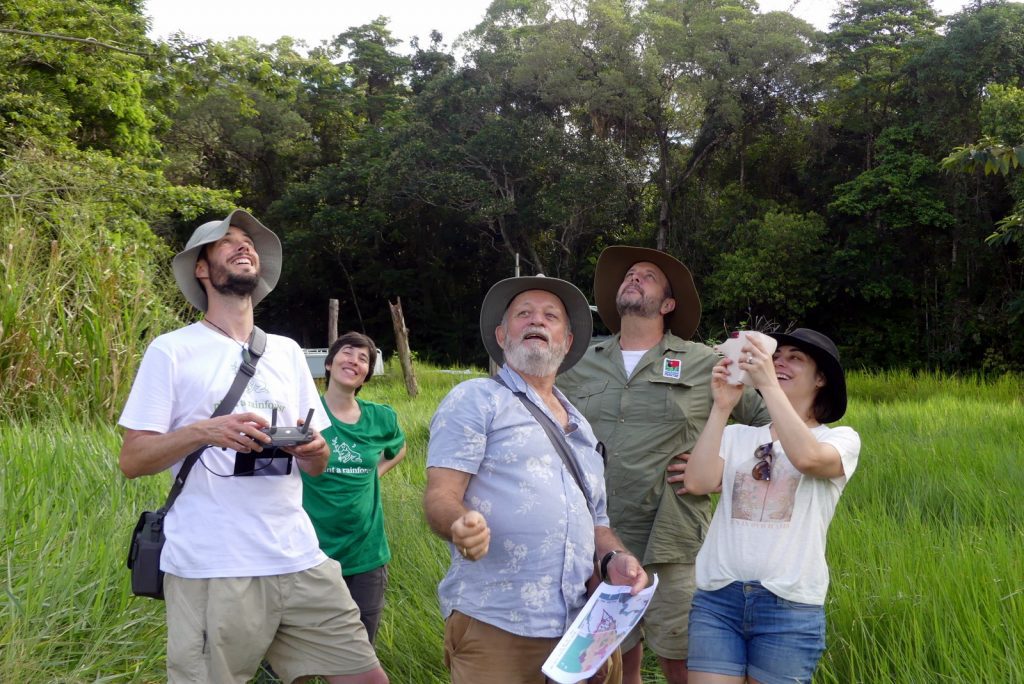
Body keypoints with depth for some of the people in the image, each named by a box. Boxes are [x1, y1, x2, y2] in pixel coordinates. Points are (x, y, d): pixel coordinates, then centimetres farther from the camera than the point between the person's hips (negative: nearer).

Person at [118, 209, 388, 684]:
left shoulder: (287, 352, 15)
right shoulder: (172, 351, 0)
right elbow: (132, 459, -3)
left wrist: (313, 450, -7)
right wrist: (202, 432, -19)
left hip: (299, 561, 5)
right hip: (209, 571, -4)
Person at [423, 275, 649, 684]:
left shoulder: (581, 428, 21)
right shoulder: (475, 399, 1)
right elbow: (440, 497, -8)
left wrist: (614, 557, 3)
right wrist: (463, 525, -31)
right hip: (494, 627, -6)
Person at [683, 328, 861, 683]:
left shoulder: (841, 439, 3)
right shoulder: (737, 436, 11)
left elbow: (806, 457, -20)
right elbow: (698, 482, -7)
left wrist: (768, 384, -19)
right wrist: (722, 406, -9)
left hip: (789, 605, -2)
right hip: (717, 597, 2)